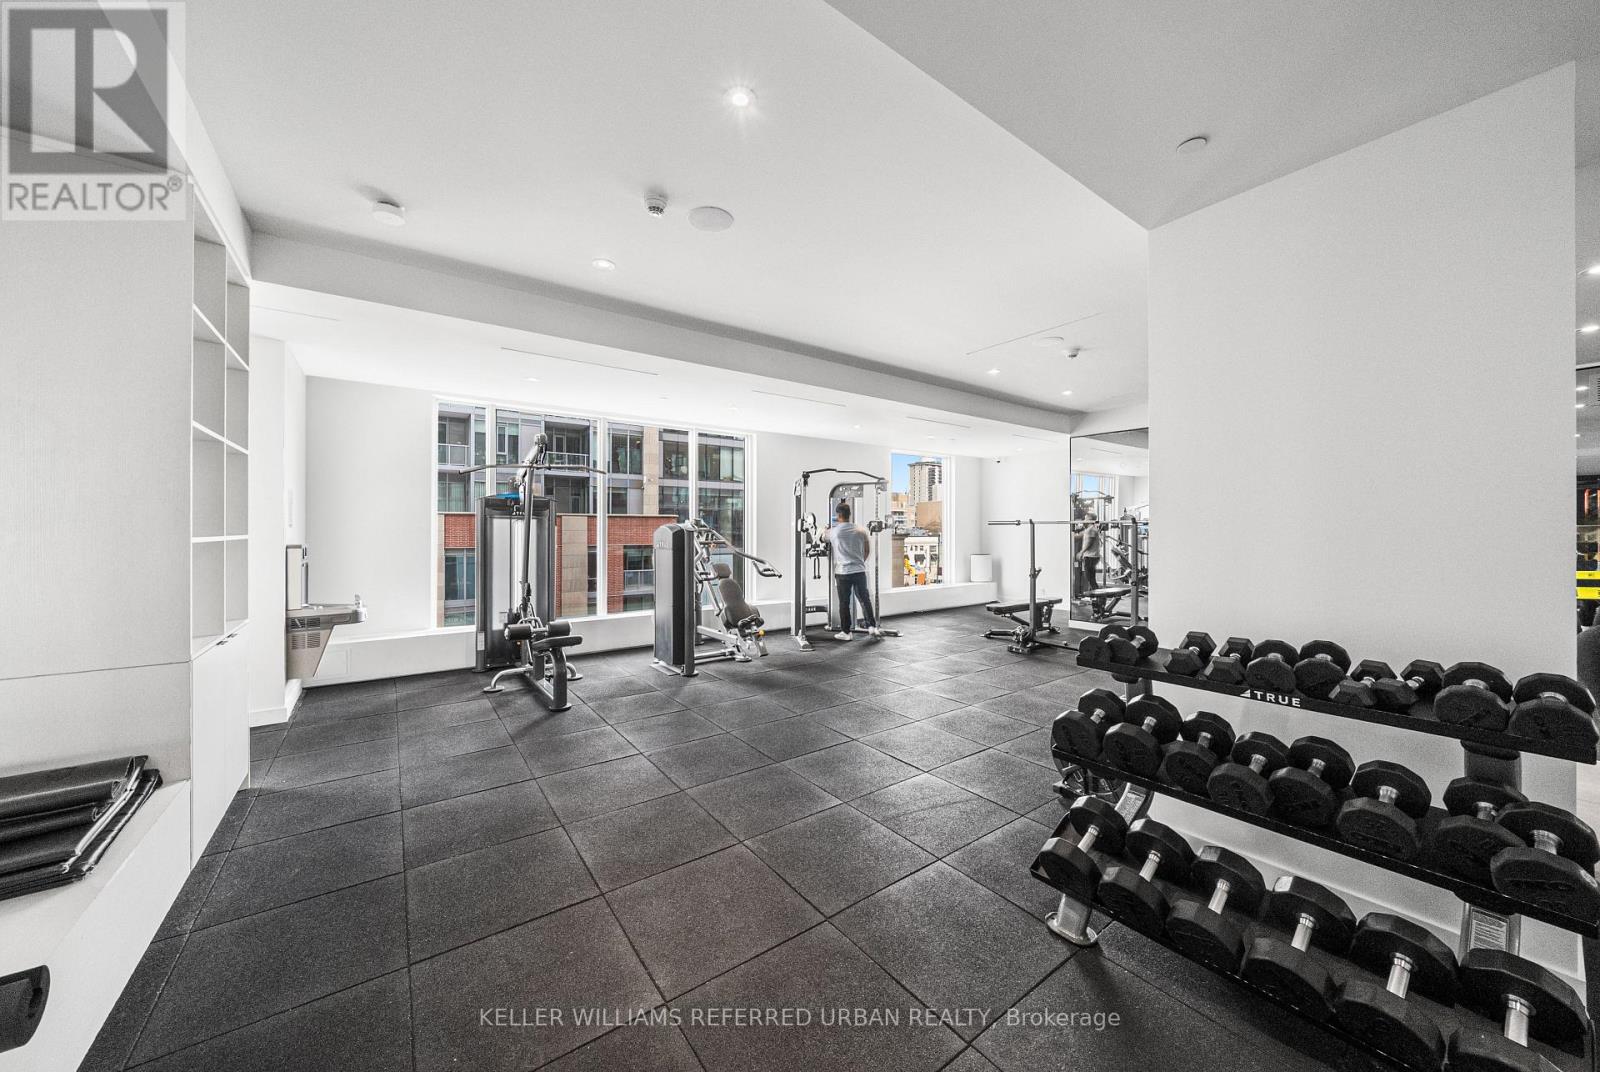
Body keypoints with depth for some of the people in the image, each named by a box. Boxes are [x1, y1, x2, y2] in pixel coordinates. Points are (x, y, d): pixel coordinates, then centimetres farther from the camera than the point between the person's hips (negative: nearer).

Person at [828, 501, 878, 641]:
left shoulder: (834, 532, -5)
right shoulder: (861, 530, 3)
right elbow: (868, 550, 12)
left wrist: (825, 529, 41)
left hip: (843, 573, -3)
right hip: (860, 571, 3)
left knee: (844, 603, 4)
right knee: (865, 599, 12)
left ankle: (846, 632, 9)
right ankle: (872, 626, 12)